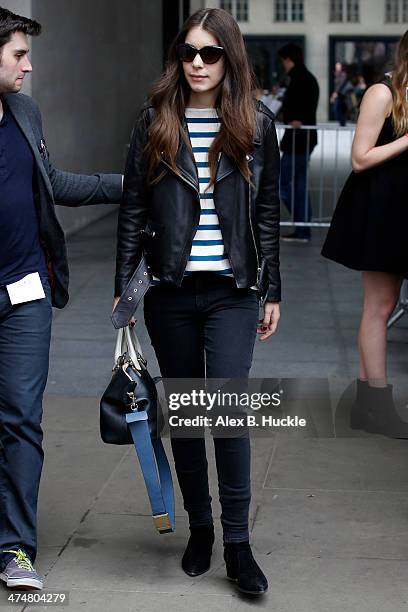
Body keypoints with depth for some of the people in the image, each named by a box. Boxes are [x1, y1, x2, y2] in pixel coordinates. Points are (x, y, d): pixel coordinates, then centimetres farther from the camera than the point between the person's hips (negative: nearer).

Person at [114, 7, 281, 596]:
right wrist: (123, 285, 1)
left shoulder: (256, 124, 2)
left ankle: (237, 544, 2)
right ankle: (199, 526, 26)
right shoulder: (155, 122, 3)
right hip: (170, 293, 2)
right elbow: (133, 209, 4)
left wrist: (273, 292, 5)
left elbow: (268, 213, 6)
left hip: (232, 293, -1)